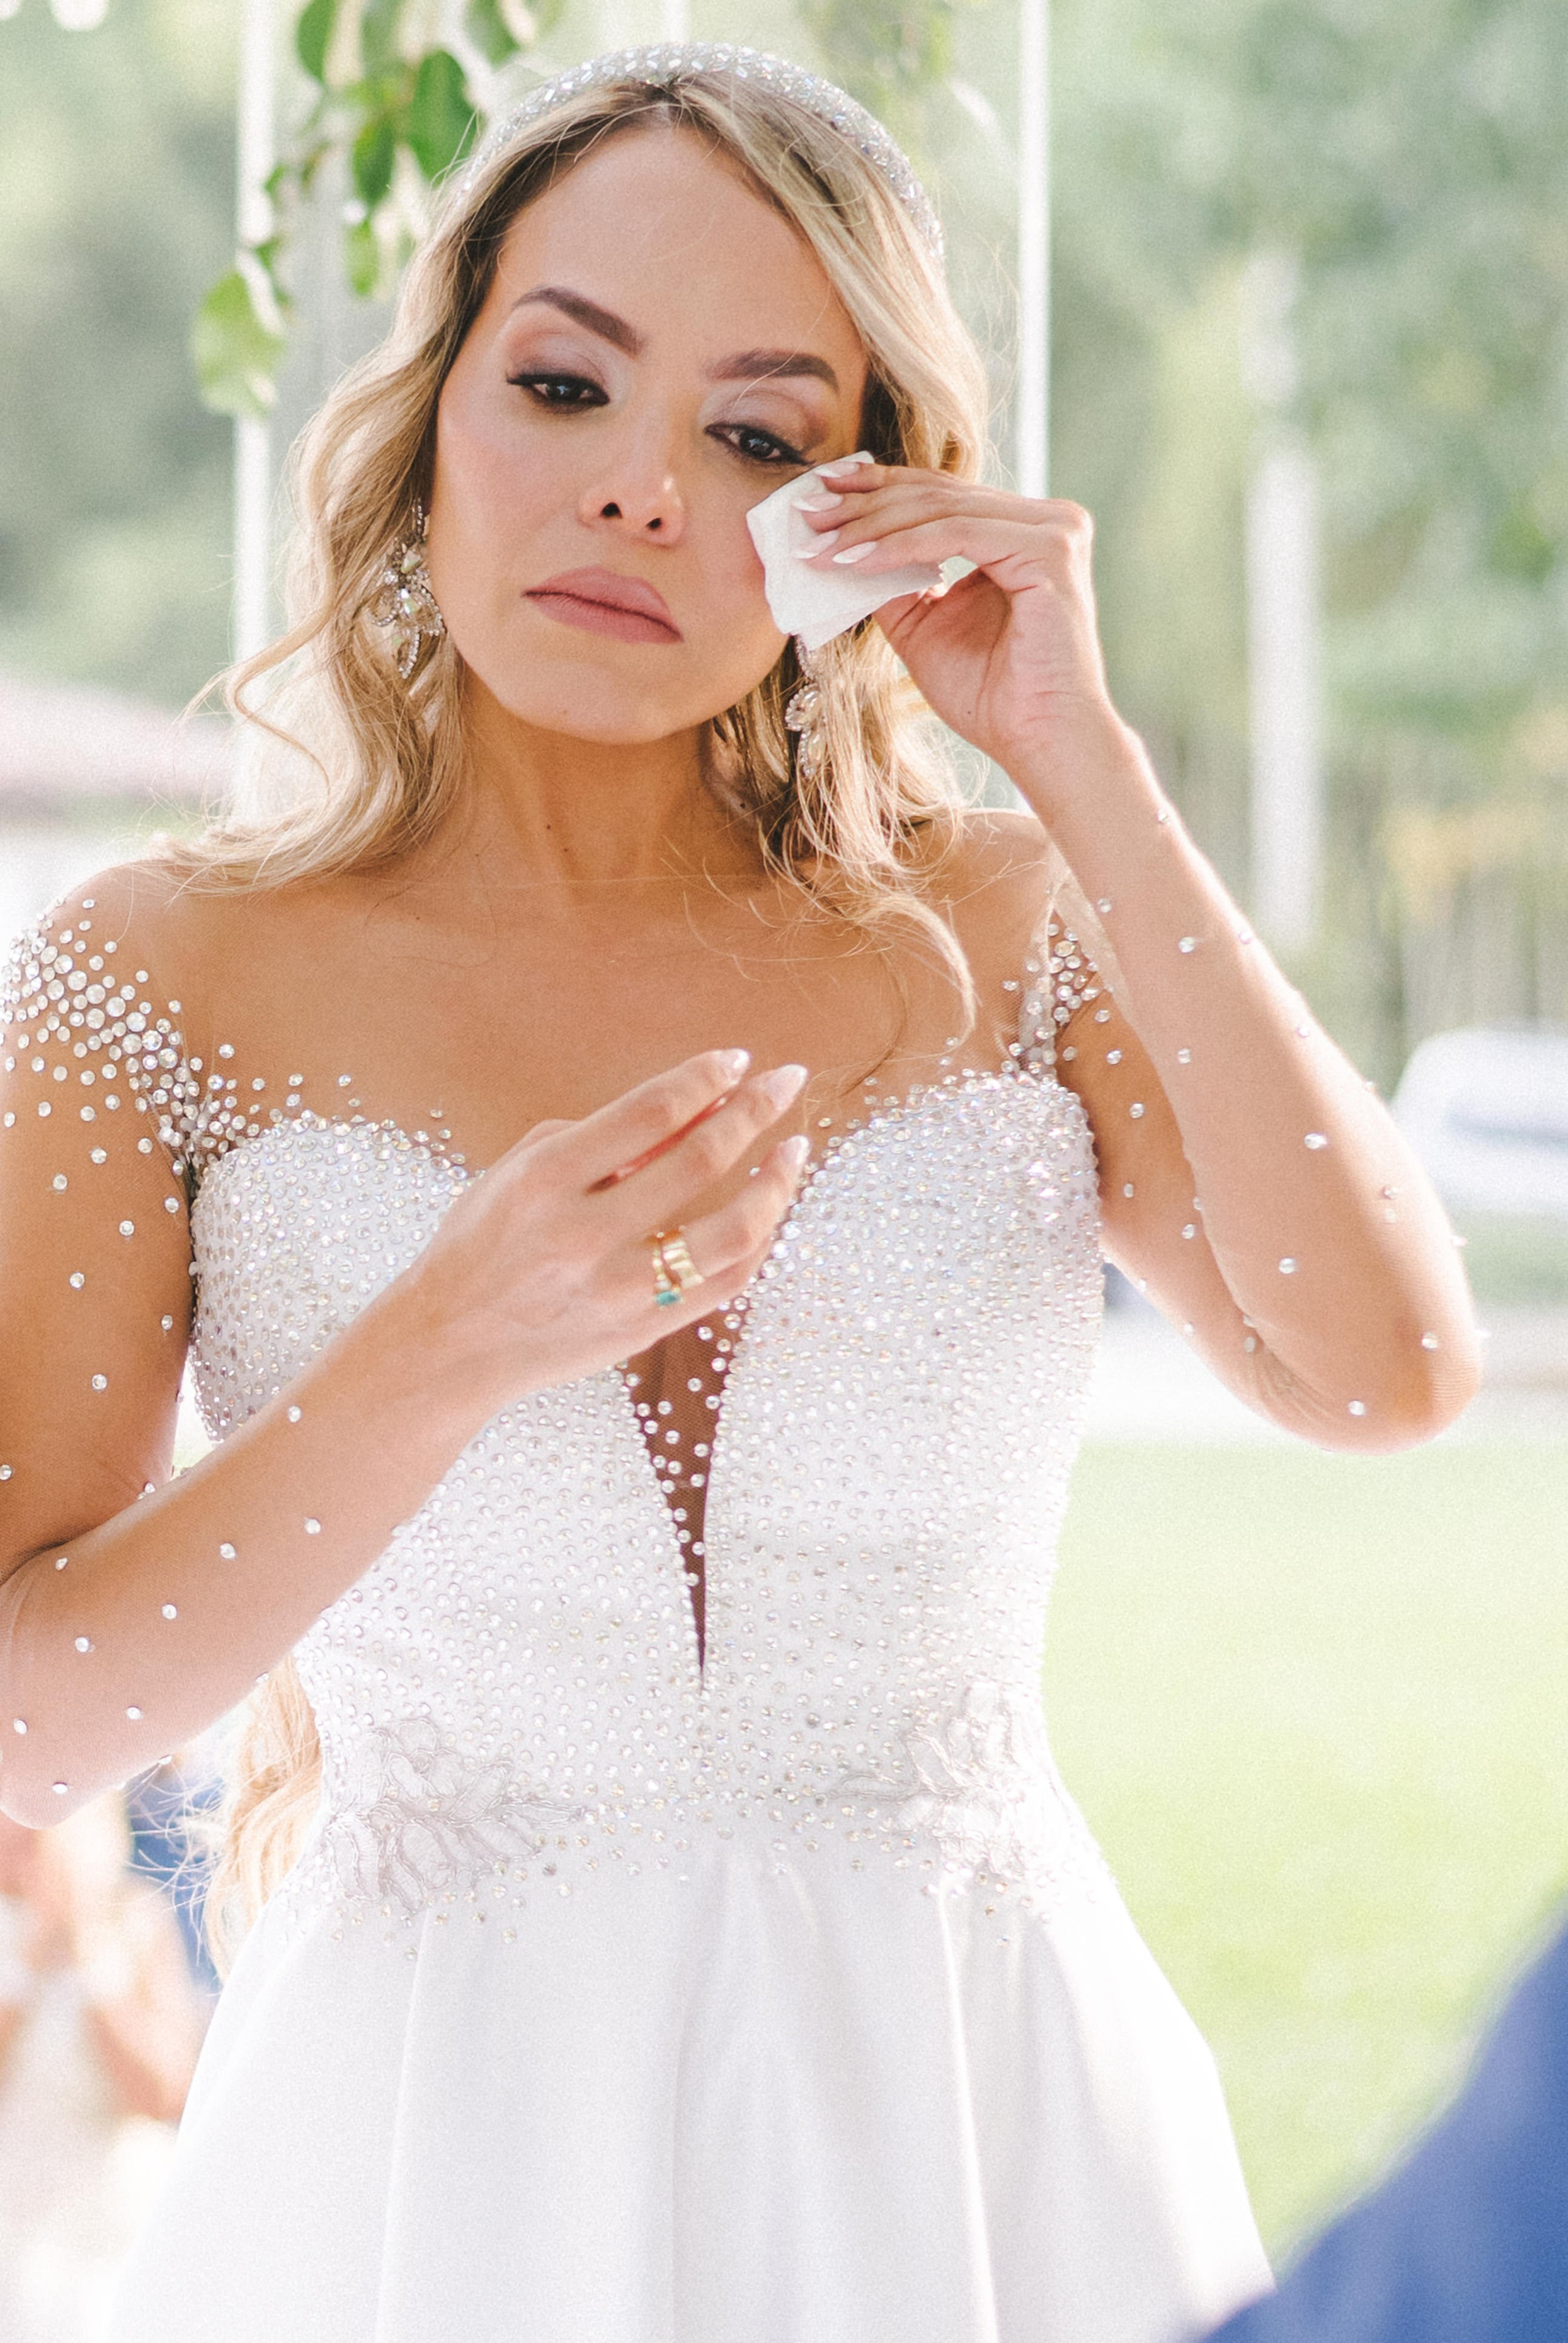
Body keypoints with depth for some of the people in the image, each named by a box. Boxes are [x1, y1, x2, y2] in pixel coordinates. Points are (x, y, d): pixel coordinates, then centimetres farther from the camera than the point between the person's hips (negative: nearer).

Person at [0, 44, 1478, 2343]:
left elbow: (1388, 1371, -14)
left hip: (984, 2124, 2)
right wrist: (450, 1357, -23)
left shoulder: (1005, 934, 2)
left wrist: (1081, 766, -11)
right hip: (456, 2149, -1)